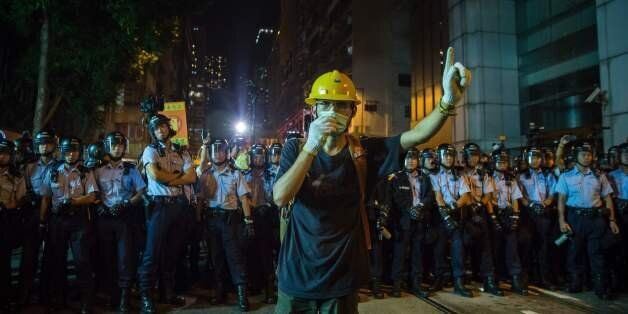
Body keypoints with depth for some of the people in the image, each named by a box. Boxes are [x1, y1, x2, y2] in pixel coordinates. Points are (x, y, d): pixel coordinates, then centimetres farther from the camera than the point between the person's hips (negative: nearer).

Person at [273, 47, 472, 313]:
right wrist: (312, 147, -28)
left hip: (342, 277, 0)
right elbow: (280, 198, -19)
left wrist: (448, 101, -34)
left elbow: (416, 136, -16)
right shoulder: (296, 148, -4)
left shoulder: (363, 151, -3)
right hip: (297, 274, 0)